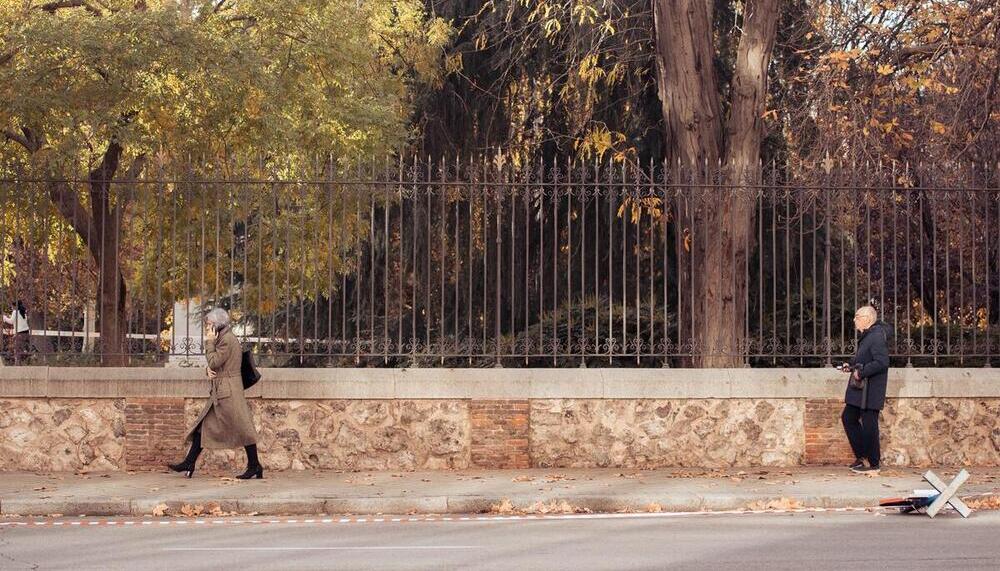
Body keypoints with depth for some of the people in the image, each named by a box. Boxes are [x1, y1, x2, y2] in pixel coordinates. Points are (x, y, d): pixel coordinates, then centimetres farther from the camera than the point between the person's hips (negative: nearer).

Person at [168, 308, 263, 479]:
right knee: (203, 425, 8)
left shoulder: (228, 340, -14)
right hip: (219, 392, 10)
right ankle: (189, 463, 9)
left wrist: (209, 342, -7)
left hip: (229, 392, -10)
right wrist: (209, 371, -2)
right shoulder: (223, 338, 18)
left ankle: (255, 466, 1)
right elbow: (214, 365, 20)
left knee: (241, 428, -4)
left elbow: (214, 362, -16)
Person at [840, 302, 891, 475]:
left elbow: (881, 362, -26)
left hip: (870, 391, -10)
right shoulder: (866, 336, 13)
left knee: (869, 425, -4)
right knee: (848, 418, 15)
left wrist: (861, 372, -24)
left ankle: (874, 465, 6)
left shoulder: (877, 337, -18)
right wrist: (851, 366, 9)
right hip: (859, 389, 10)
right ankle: (861, 455, 24)